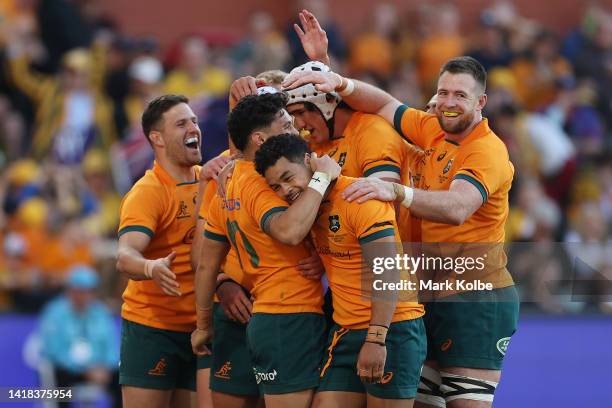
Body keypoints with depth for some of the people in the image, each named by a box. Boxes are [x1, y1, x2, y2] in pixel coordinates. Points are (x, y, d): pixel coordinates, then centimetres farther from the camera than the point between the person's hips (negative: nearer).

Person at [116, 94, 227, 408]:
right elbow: (125, 257, -27)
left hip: (198, 328, 6)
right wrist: (152, 268, -48)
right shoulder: (147, 192, -14)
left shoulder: (208, 179, 6)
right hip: (152, 327, -6)